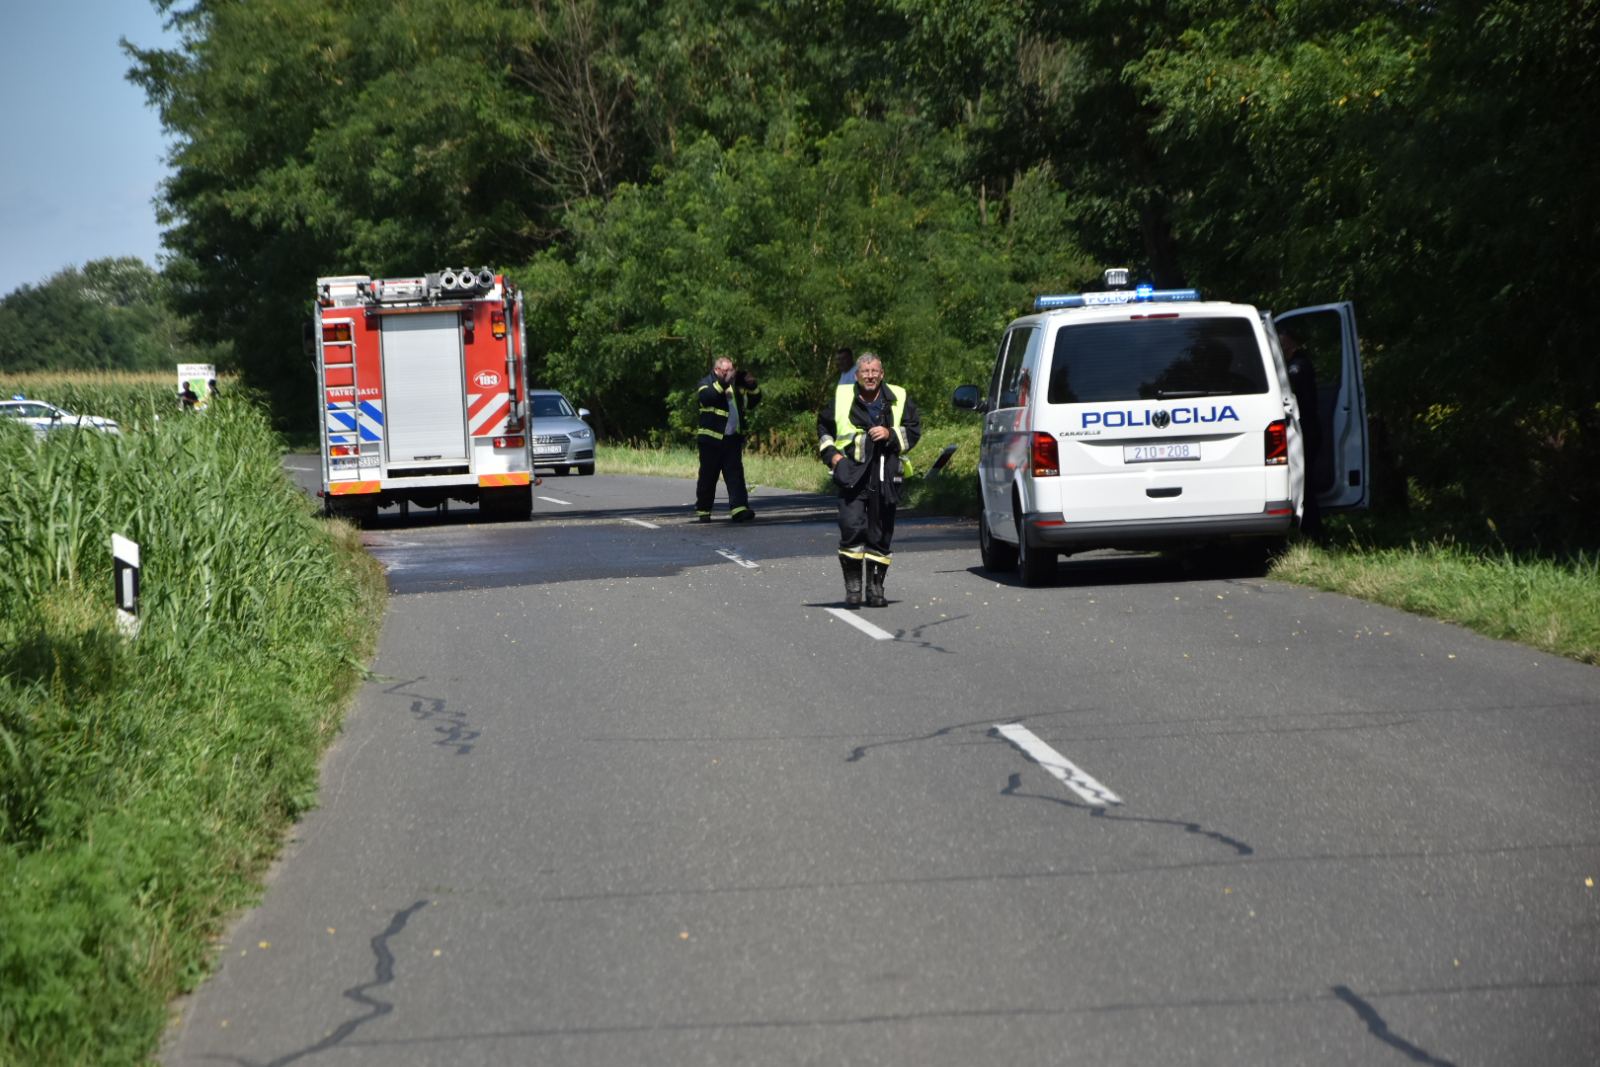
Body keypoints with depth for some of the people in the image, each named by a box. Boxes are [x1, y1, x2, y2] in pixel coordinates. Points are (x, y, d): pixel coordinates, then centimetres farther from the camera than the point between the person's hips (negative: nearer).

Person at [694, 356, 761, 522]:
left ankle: (739, 509, -14)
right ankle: (703, 511, 13)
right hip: (711, 439, -4)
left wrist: (753, 387, 0)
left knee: (736, 475, -6)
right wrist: (723, 383, -30)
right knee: (708, 477, 3)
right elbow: (706, 397, -22)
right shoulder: (707, 382, 0)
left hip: (733, 439, 4)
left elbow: (752, 402, 19)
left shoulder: (736, 384, 16)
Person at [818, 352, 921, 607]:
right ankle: (852, 586, -3)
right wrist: (831, 454, 6)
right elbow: (823, 427, 21)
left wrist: (890, 435, -5)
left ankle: (875, 587, 16)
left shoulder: (899, 399, 7)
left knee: (881, 534, 5)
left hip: (886, 476, 1)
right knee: (851, 528, -14)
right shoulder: (841, 398, 8)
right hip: (852, 475, -1)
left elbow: (914, 430, 12)